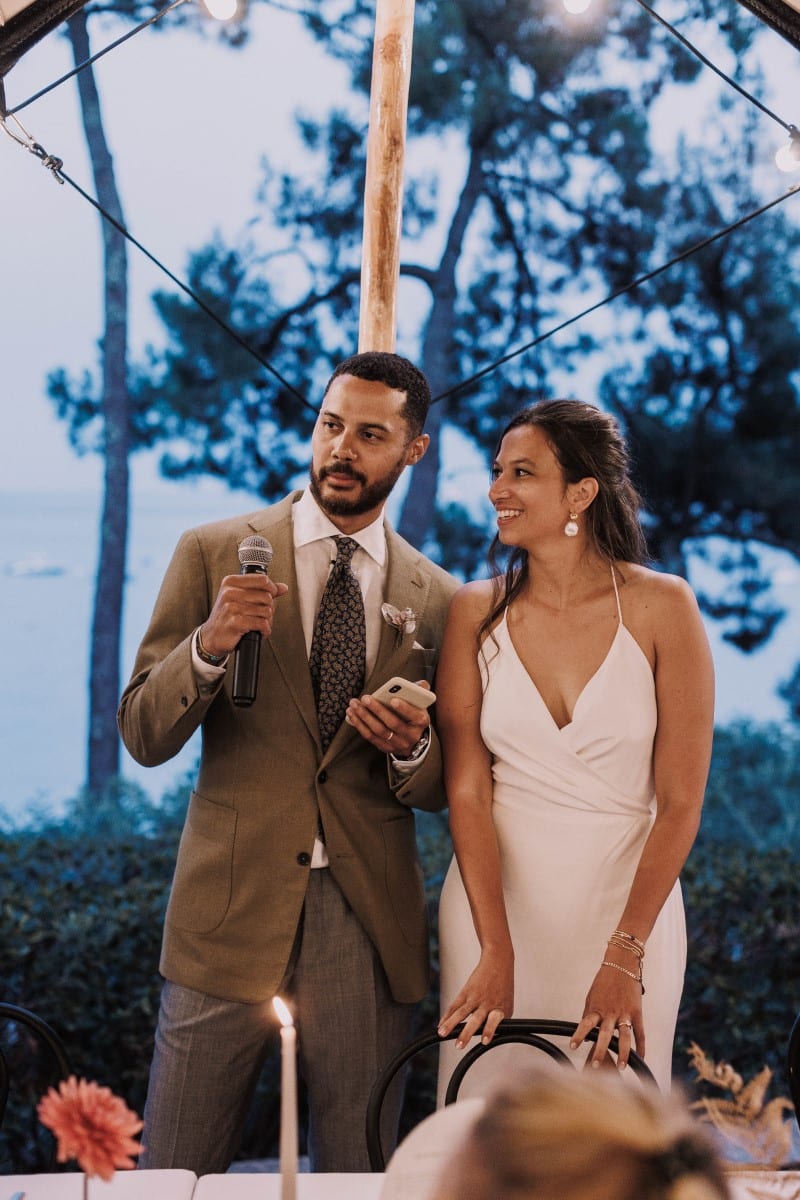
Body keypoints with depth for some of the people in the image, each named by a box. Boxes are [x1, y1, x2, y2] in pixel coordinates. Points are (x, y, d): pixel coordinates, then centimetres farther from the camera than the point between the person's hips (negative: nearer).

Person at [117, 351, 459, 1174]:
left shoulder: (438, 601, 6)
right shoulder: (214, 553, 1)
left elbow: (442, 791, 10)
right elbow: (144, 736, -3)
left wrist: (411, 750, -12)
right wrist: (209, 645, -21)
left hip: (368, 920, 2)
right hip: (231, 907, -1)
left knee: (358, 1173, 12)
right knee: (175, 1173, 6)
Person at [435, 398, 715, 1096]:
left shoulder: (661, 607, -7)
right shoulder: (475, 612, 0)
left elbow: (680, 803, -9)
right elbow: (467, 789, -4)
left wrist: (624, 958, -15)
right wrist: (495, 950, -14)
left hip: (626, 902, -1)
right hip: (493, 897, 2)